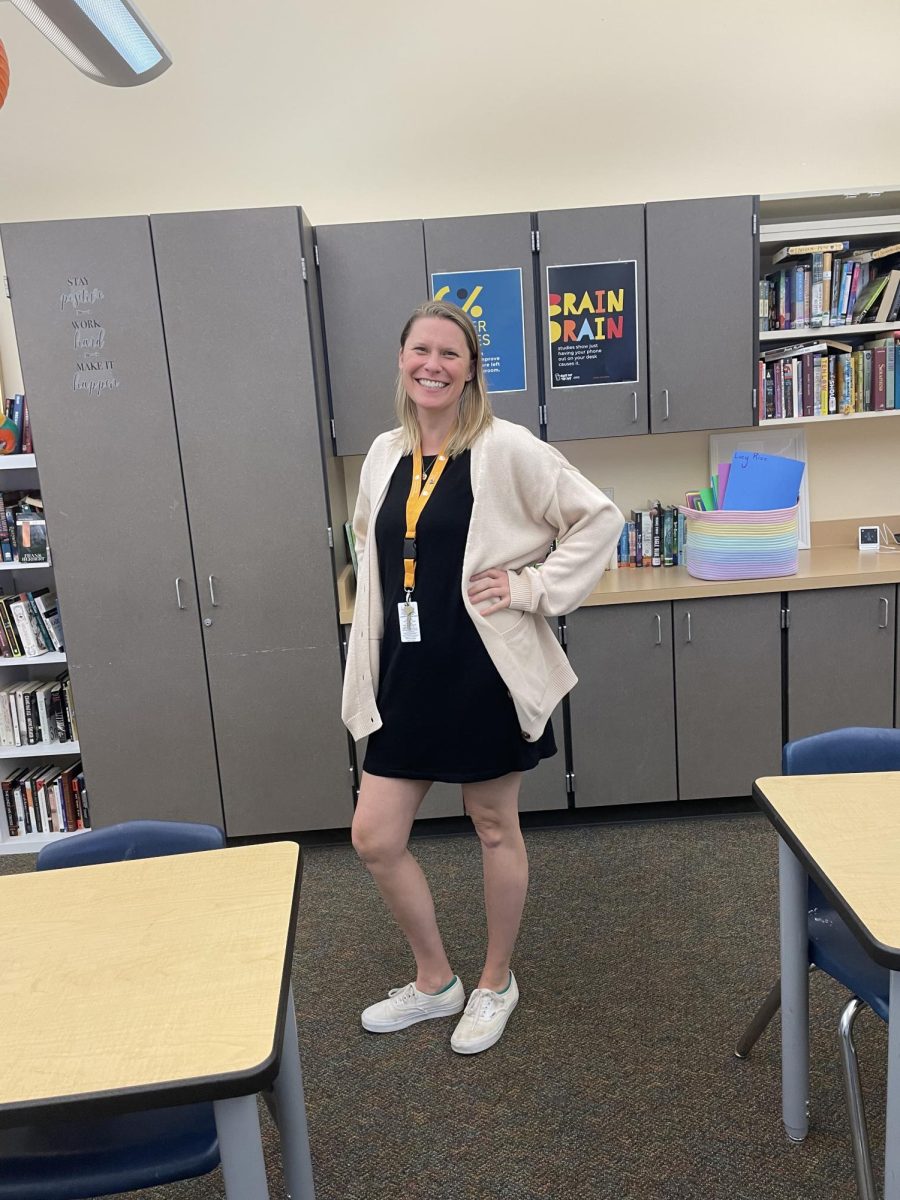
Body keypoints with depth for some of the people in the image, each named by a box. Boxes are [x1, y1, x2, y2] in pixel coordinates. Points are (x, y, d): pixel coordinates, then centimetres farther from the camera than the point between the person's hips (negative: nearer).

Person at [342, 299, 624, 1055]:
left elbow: (600, 518, -8)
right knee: (374, 838, 8)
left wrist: (534, 588, -13)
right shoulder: (385, 455, 8)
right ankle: (434, 982, 33)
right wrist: (369, 667, 14)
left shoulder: (506, 449, -10)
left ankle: (496, 983, 37)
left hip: (485, 672, -6)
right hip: (407, 673, 6)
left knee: (495, 829, 12)